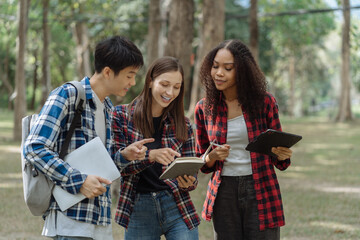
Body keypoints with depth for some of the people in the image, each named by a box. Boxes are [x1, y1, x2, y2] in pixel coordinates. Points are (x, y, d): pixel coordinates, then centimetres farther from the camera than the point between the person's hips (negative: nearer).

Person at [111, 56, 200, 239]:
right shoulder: (122, 116, 1)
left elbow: (190, 173, 9)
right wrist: (151, 155, -23)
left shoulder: (182, 124, 8)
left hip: (176, 205, 1)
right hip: (138, 211, -1)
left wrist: (188, 183, -15)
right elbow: (116, 163, -7)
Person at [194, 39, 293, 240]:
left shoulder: (264, 102, -1)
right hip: (224, 194, 2)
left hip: (261, 193, -1)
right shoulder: (204, 109, 3)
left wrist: (282, 155, -16)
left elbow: (279, 161, 7)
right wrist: (213, 157, -9)